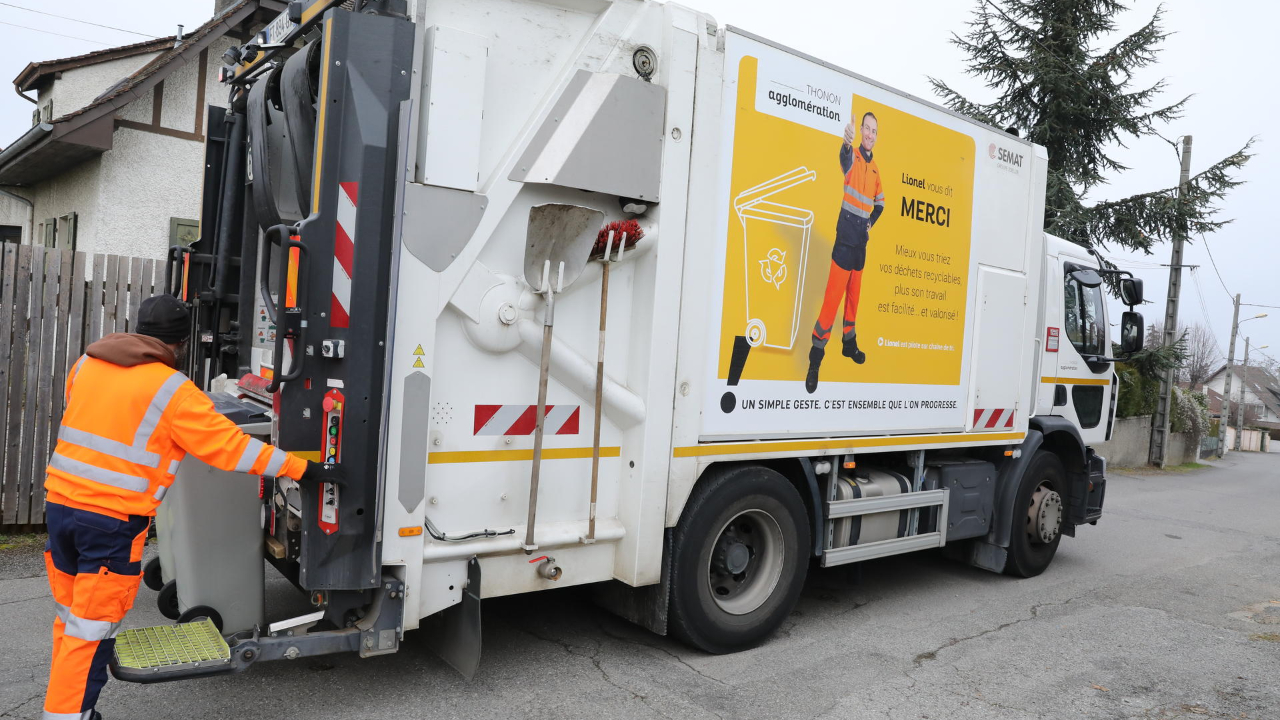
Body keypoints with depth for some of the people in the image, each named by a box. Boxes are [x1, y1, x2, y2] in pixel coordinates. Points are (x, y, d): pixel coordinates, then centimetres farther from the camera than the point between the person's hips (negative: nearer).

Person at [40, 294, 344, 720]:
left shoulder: (87, 363, 8)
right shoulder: (171, 390, -12)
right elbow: (228, 446, -12)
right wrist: (304, 470, -8)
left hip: (59, 502, 7)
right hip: (113, 518, -7)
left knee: (70, 619, 20)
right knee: (92, 631, 4)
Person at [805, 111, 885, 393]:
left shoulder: (875, 167, 13)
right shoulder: (854, 157, -9)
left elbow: (880, 201, 28)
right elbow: (844, 159, -35)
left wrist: (871, 222, 10)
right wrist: (846, 144, -58)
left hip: (862, 238, 7)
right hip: (846, 235, -7)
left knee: (854, 294, 19)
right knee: (834, 294, -11)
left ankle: (849, 343, 35)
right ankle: (815, 358, -8)